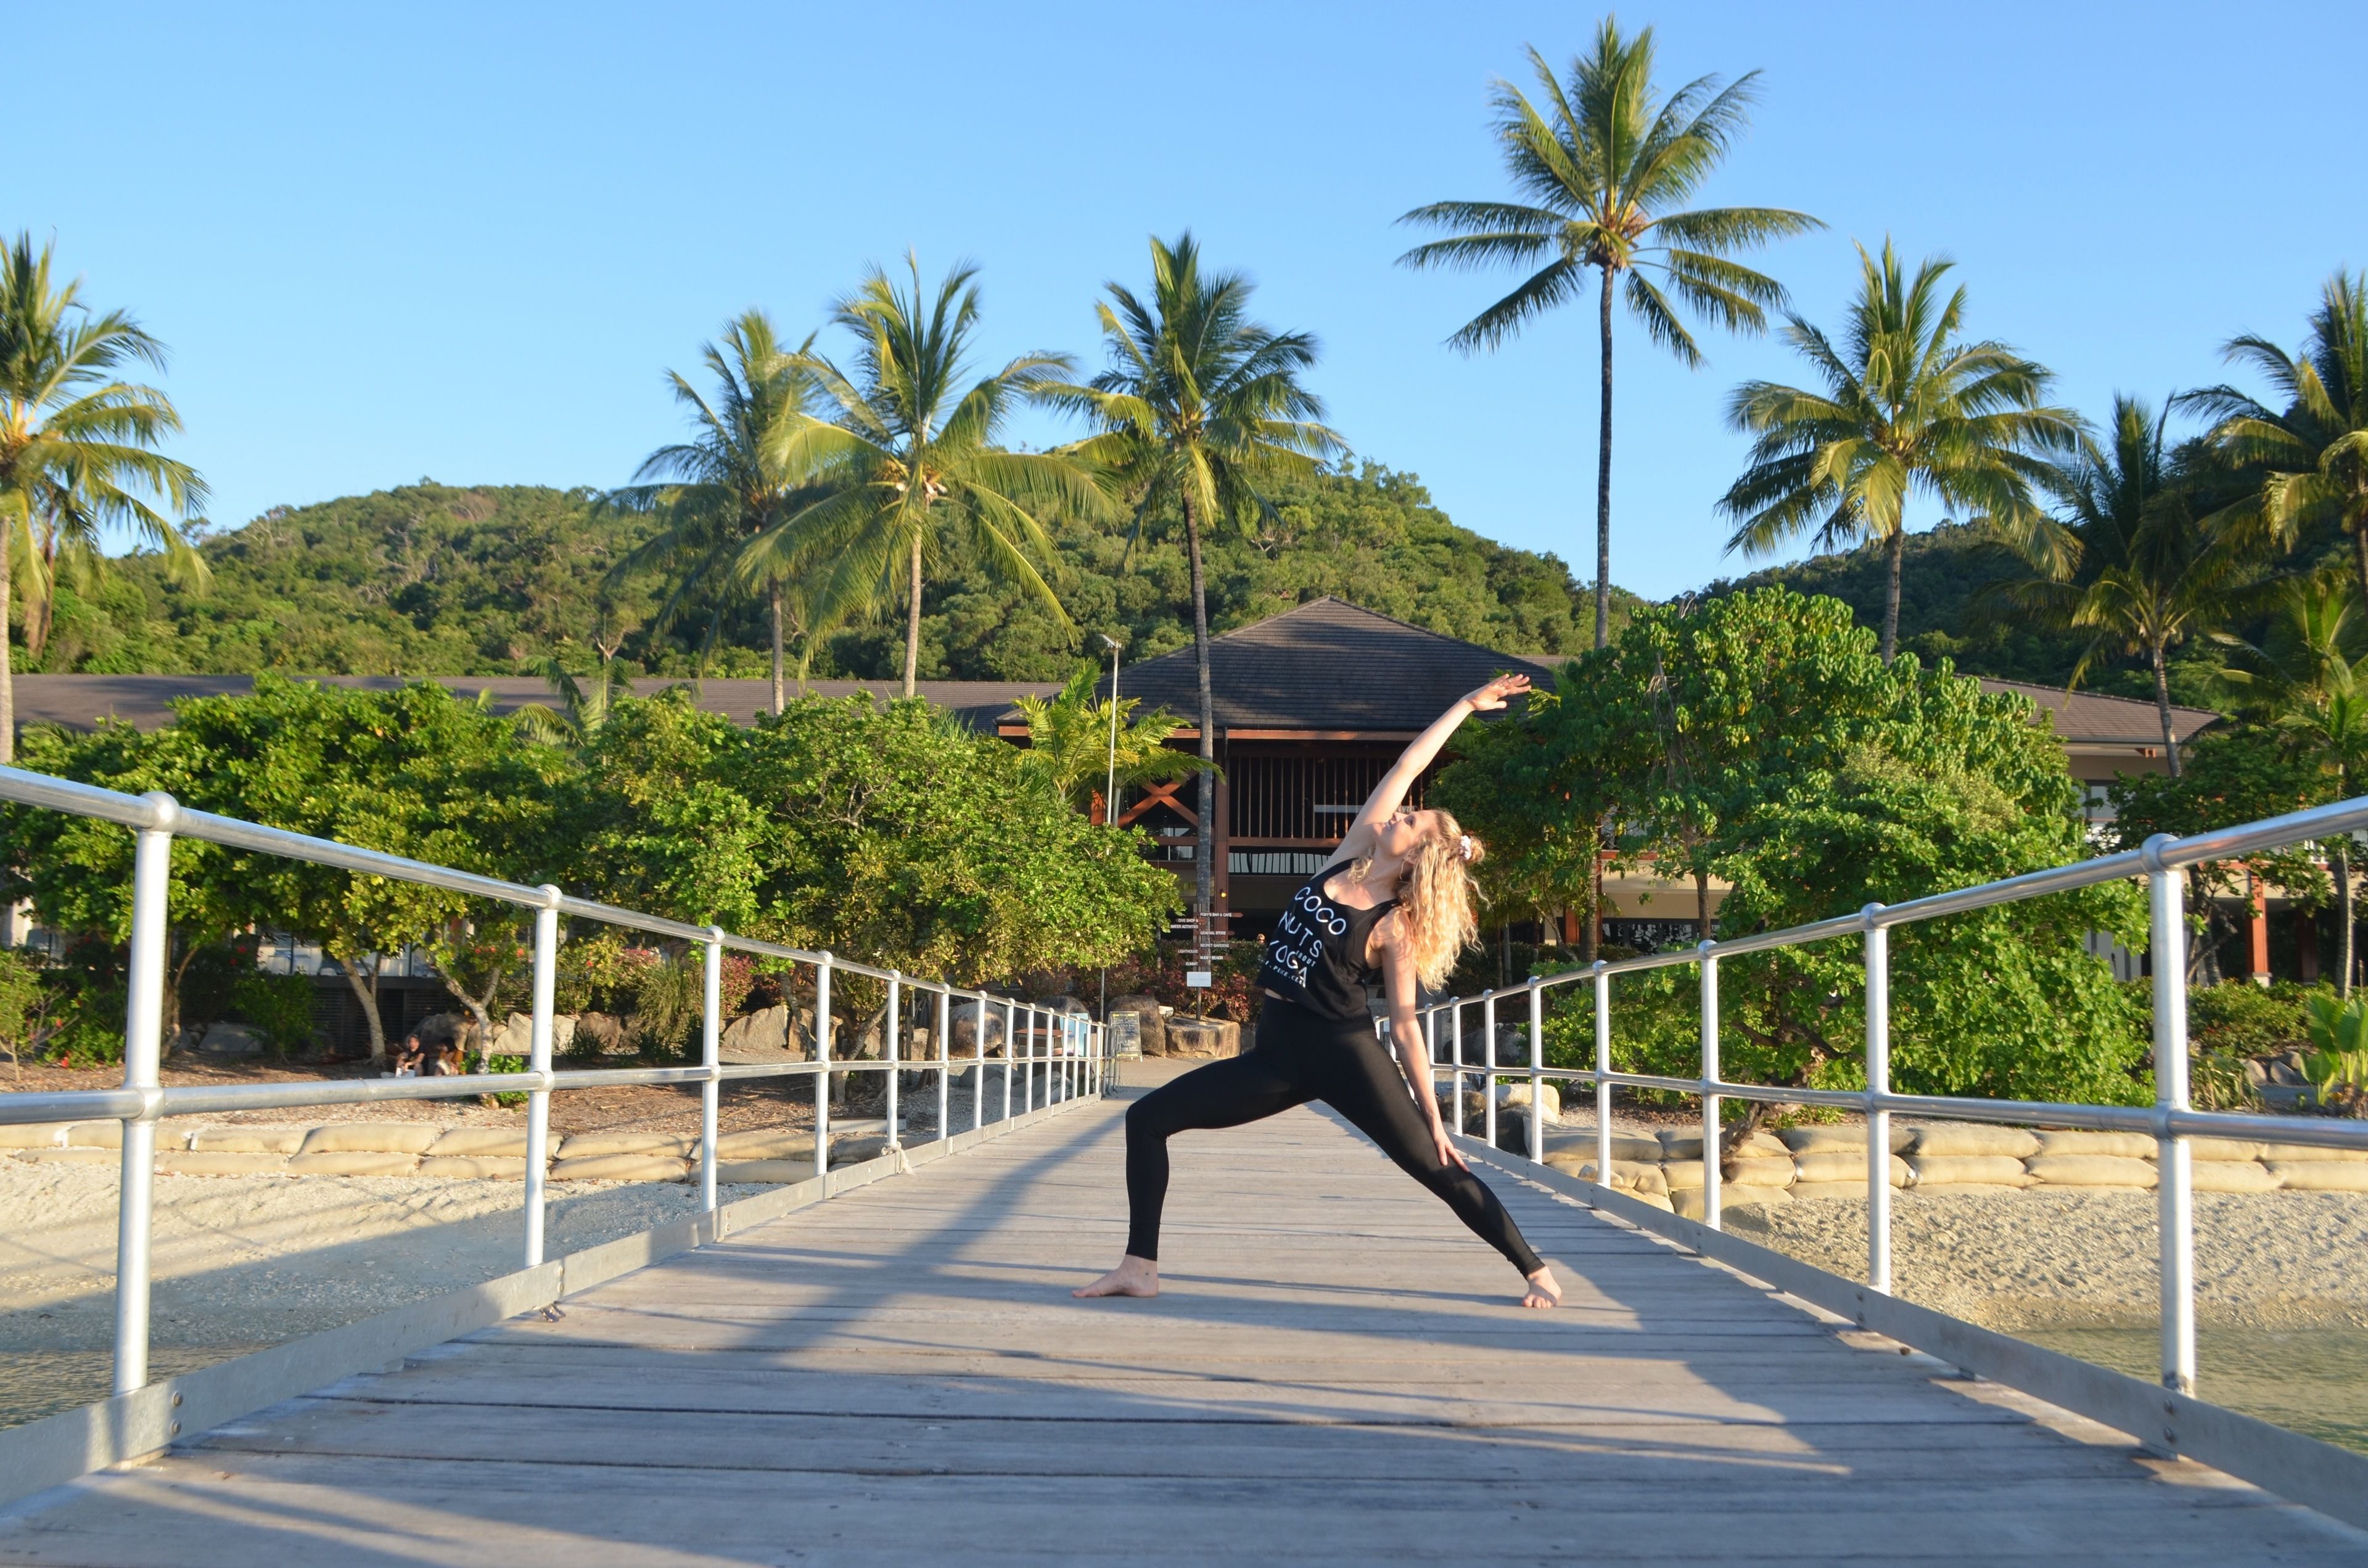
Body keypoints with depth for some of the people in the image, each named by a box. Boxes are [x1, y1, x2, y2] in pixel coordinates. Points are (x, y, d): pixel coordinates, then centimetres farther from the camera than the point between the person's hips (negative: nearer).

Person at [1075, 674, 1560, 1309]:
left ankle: (1536, 1270, 12)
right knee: (1148, 1118, 0)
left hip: (1344, 1054, -7)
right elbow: (1406, 766, 5)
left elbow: (1406, 1025, -6)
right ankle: (1140, 1267, 3)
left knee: (1438, 1169, -3)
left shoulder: (1393, 926, -9)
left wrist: (1434, 1118, -7)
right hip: (1280, 1052, 7)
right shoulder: (1354, 852, 5)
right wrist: (1464, 706, 12)